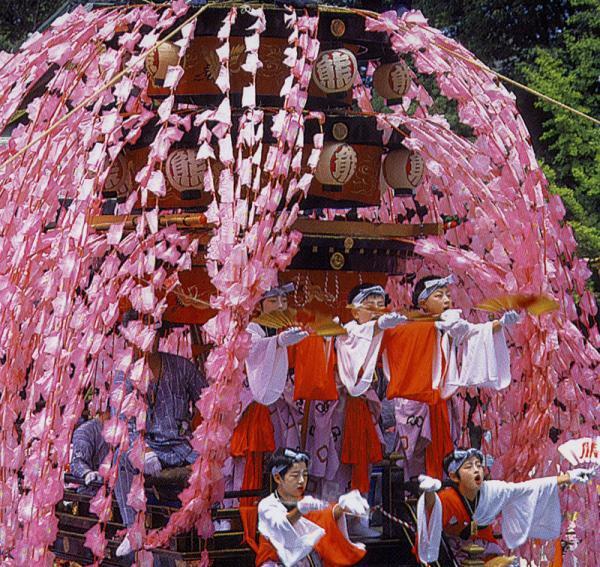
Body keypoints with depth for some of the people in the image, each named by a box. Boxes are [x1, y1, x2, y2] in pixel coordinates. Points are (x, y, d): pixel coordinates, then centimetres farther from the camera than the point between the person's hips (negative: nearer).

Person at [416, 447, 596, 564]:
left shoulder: (492, 491, -16)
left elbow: (529, 488, -13)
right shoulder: (447, 499, -29)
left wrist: (567, 477, -15)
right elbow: (431, 506, -51)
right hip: (454, 552, -4)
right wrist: (429, 492, -76)